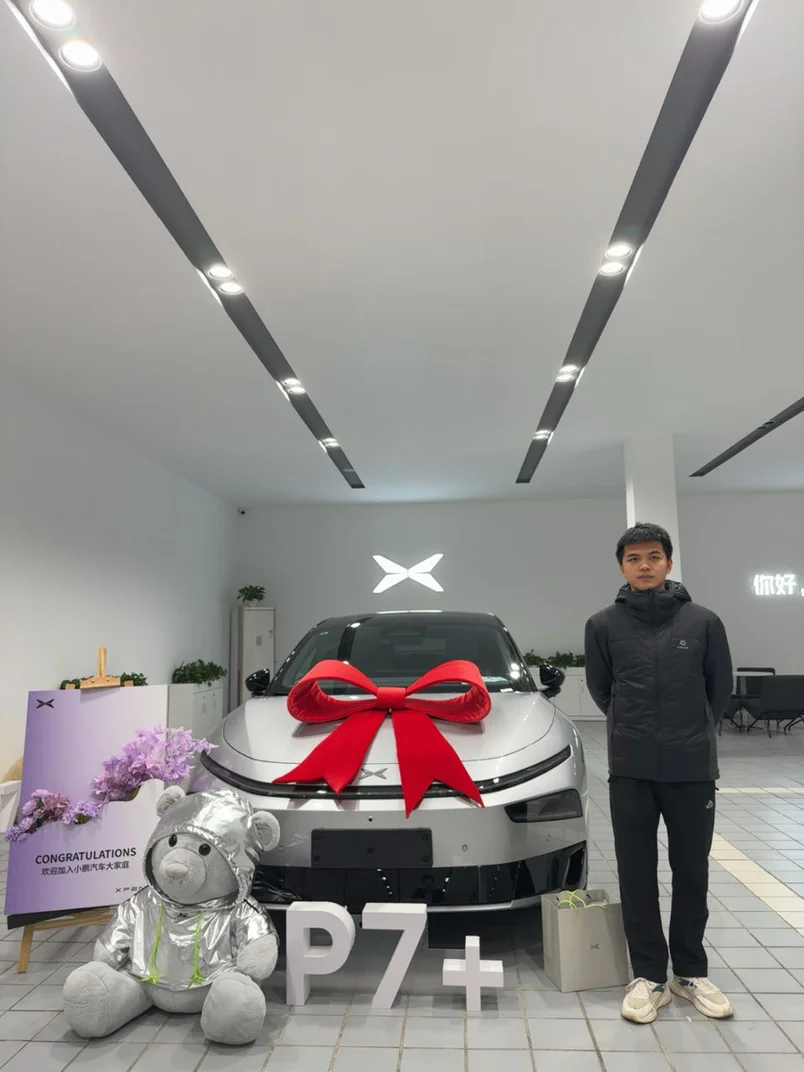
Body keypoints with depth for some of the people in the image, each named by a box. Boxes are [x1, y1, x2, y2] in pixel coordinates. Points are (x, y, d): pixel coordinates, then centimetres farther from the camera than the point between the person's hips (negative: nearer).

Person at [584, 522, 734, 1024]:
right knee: (637, 874, 7)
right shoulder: (605, 625, -2)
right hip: (631, 769, 0)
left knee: (692, 872, 12)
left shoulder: (703, 621, -3)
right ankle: (649, 975, 23)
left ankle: (691, 972, 30)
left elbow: (720, 688, 9)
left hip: (693, 767, 0)